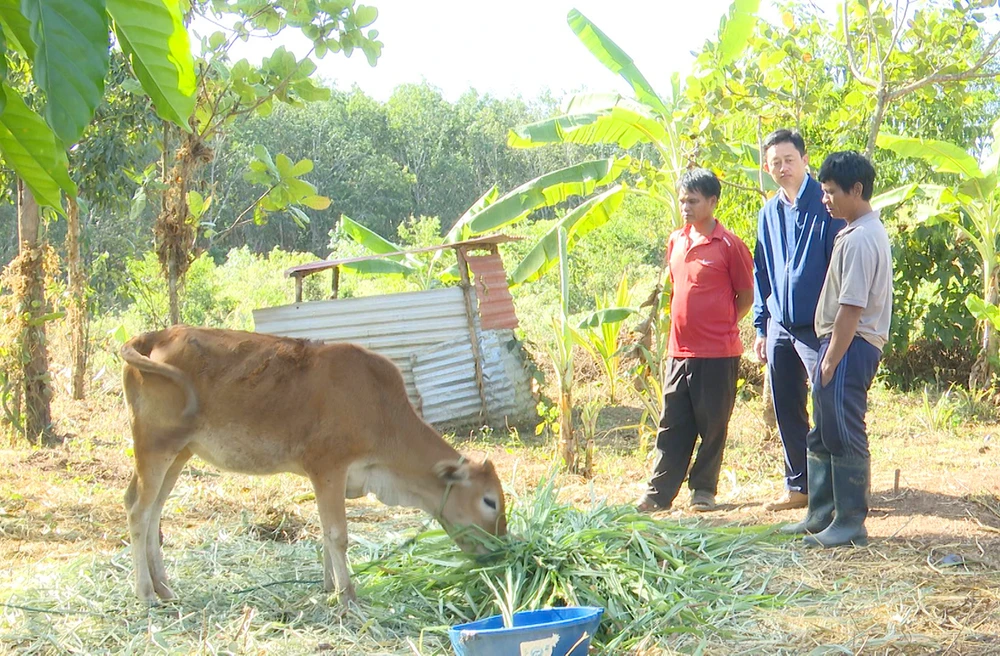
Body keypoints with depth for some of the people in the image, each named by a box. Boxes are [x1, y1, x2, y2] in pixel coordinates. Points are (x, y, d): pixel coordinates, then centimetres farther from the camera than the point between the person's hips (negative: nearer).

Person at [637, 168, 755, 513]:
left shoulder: (729, 245, -8)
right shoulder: (675, 242, 10)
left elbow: (746, 297, -1)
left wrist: (719, 326, 0)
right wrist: (683, 324, 13)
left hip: (717, 352, -5)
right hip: (679, 351, 5)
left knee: (712, 425, 5)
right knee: (672, 425, 9)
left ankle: (704, 489, 17)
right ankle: (659, 492, 13)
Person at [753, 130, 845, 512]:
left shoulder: (825, 206, -7)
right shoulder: (769, 213, 13)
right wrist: (761, 326, 13)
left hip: (817, 326, -7)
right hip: (780, 327, 7)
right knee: (787, 412, 11)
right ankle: (798, 485, 22)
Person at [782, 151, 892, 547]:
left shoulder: (859, 240, -17)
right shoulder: (866, 231, 15)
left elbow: (851, 309, -21)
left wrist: (830, 361, -18)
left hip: (850, 346, -11)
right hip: (844, 343, 11)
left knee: (844, 436, -4)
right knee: (822, 436, 15)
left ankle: (850, 524, 3)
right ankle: (821, 515, 23)